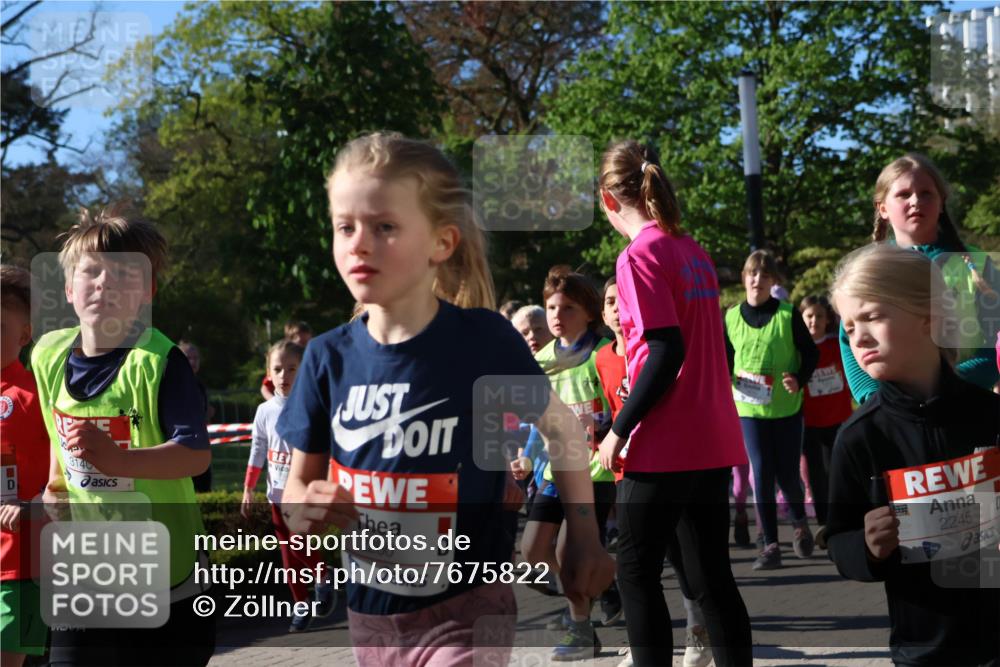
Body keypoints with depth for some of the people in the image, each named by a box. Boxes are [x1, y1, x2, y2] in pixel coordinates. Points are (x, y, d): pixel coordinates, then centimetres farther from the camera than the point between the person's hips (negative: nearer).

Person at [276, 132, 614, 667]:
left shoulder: (485, 339, -14)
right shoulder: (329, 357, -5)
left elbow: (562, 428, 2)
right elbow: (298, 483, 5)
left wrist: (583, 539, 1)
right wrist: (304, 509, -17)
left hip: (465, 611, -4)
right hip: (369, 614, 4)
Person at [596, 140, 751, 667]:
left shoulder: (641, 254, -12)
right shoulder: (694, 252, 12)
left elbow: (667, 351, -20)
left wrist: (620, 429, -14)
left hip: (663, 446, -8)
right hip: (713, 442, 8)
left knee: (636, 573, 3)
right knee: (711, 575, 11)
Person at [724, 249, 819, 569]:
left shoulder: (787, 314, -4)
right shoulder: (732, 317, 2)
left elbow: (811, 353, 1)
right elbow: (727, 360, 11)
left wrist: (799, 380, -16)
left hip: (787, 407, -1)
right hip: (750, 408, 1)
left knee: (787, 474, 4)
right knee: (762, 474, -3)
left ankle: (800, 524, 33)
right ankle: (770, 545, 3)